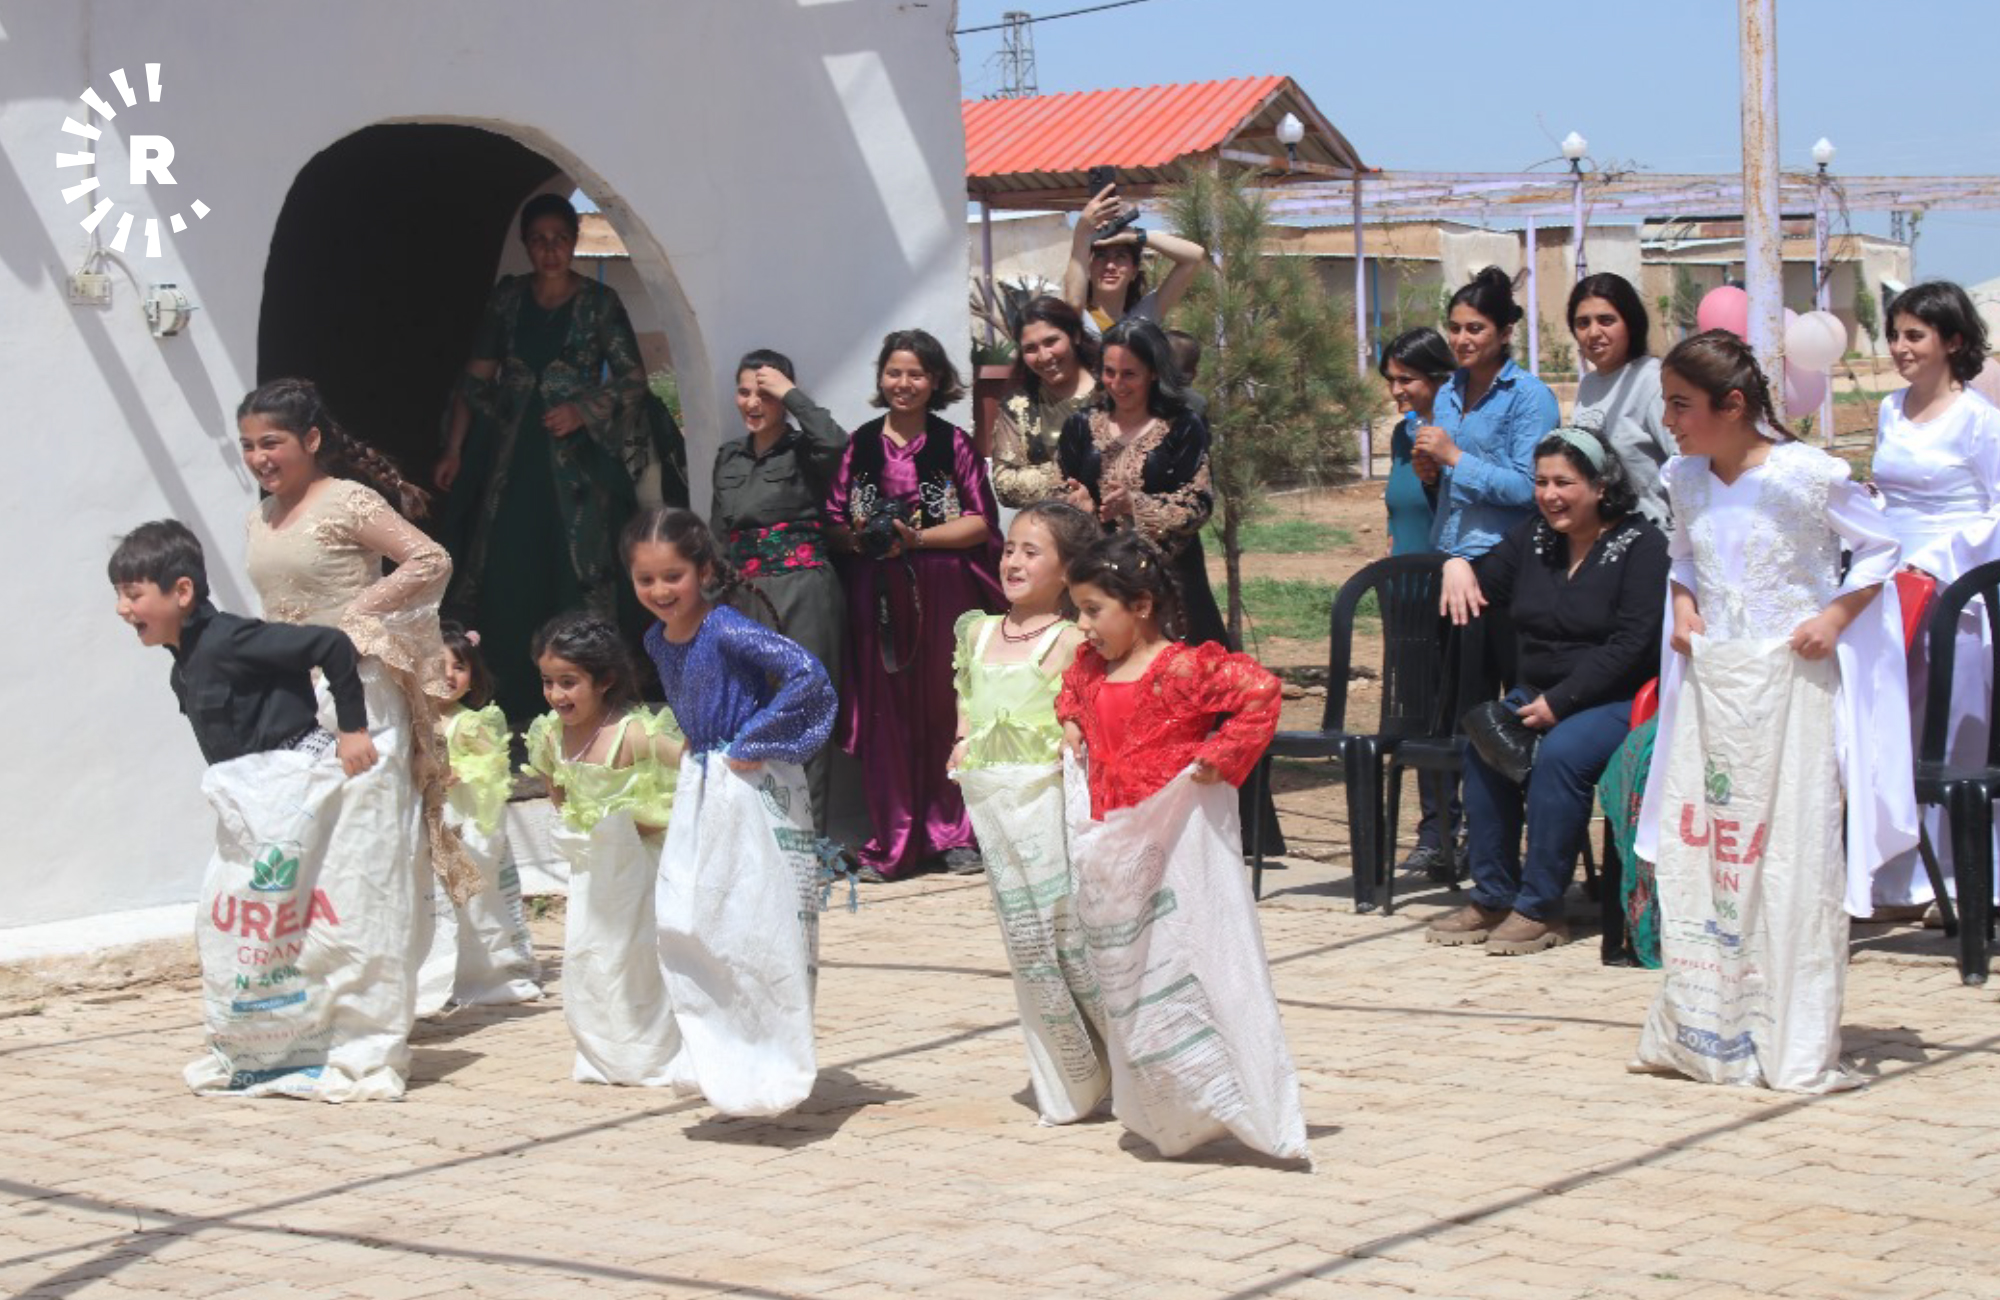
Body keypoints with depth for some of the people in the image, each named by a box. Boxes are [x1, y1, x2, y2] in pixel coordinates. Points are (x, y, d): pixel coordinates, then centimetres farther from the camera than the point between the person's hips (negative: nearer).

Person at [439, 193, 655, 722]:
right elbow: (477, 377, 10)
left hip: (575, 456, -3)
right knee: (505, 574, 0)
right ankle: (509, 696, 8)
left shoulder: (598, 303, 0)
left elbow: (633, 379, 0)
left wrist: (583, 411, -13)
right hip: (511, 454, 3)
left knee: (575, 572, -4)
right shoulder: (508, 297, 7)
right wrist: (454, 450, 6)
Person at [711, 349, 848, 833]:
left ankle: (808, 834, -1)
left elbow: (835, 443, -26)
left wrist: (791, 394, -15)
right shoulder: (729, 456, 15)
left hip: (802, 595, -5)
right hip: (744, 598, 5)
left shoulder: (804, 451, -2)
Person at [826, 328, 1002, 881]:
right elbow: (833, 521, 11)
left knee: (946, 711, 2)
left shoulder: (954, 444, 4)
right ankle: (891, 843, 4)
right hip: (876, 593, 2)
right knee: (884, 715, 0)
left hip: (944, 591, -1)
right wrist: (858, 538, -10)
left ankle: (953, 834, 11)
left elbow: (981, 522, -2)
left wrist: (917, 537, -12)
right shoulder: (860, 445, 10)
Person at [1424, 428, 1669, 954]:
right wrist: (1457, 568, -10)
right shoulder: (1531, 540, 13)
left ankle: (1541, 908, -25)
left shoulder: (1640, 546, -7)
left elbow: (1631, 644, -15)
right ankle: (1493, 897, -15)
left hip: (1618, 700, -6)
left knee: (1561, 752, -33)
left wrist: (1559, 703, -20)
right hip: (1536, 695, 6)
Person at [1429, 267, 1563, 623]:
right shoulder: (1448, 395, 15)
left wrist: (1455, 458, -14)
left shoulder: (1530, 396, -7)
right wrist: (1429, 468, 3)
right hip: (1445, 557, 6)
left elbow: (1528, 487, -15)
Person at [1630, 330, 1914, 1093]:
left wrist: (1836, 617, -13)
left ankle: (1797, 1048, 3)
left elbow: (1880, 548, -2)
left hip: (1790, 683, -6)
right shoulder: (1685, 479, 5)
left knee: (1792, 857, -4)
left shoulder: (1806, 476, -12)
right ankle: (1698, 1033, 13)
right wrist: (1683, 602, 4)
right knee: (1691, 849, 4)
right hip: (1710, 679, 6)